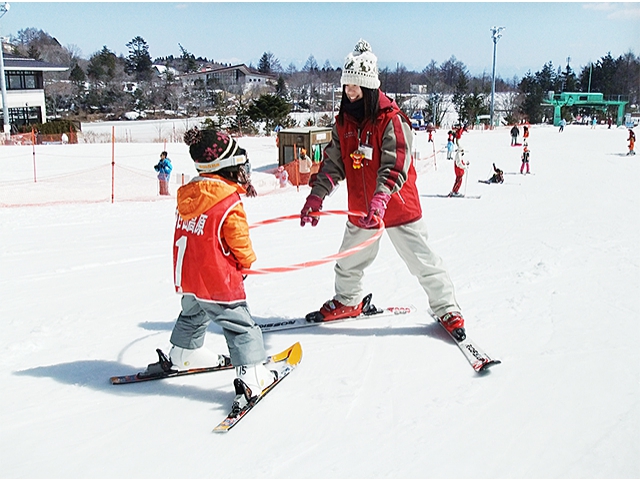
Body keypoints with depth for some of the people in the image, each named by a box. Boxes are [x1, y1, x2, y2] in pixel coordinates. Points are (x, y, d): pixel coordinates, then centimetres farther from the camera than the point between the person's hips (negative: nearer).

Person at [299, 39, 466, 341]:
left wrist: (380, 199, -39)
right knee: (349, 262, 19)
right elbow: (334, 163, 5)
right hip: (360, 210, 6)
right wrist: (316, 196, -6)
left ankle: (447, 310, 17)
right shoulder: (344, 121, 3)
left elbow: (395, 165, -25)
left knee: (422, 262, 2)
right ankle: (347, 302, 43)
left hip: (397, 207, -6)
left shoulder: (391, 119, -17)